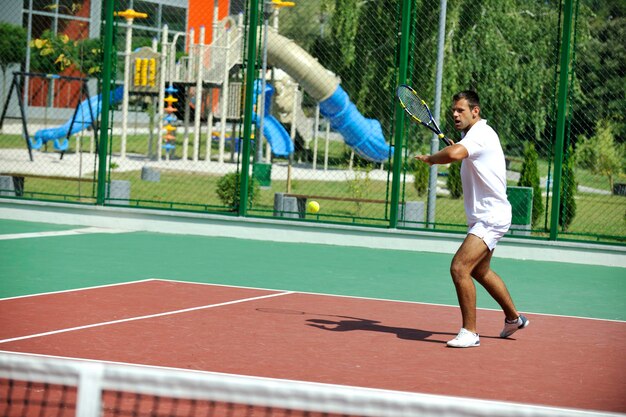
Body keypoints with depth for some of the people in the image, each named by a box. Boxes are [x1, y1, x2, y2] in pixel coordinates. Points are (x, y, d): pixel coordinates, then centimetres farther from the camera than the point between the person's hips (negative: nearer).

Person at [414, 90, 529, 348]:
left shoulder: (480, 134, -20)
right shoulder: (474, 134, 12)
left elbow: (454, 154, -40)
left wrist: (430, 159, -21)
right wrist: (455, 146, 15)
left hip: (491, 216, -11)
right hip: (485, 216, 11)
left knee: (459, 268, -20)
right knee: (480, 271, 26)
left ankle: (470, 333, -13)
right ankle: (513, 318, 43)